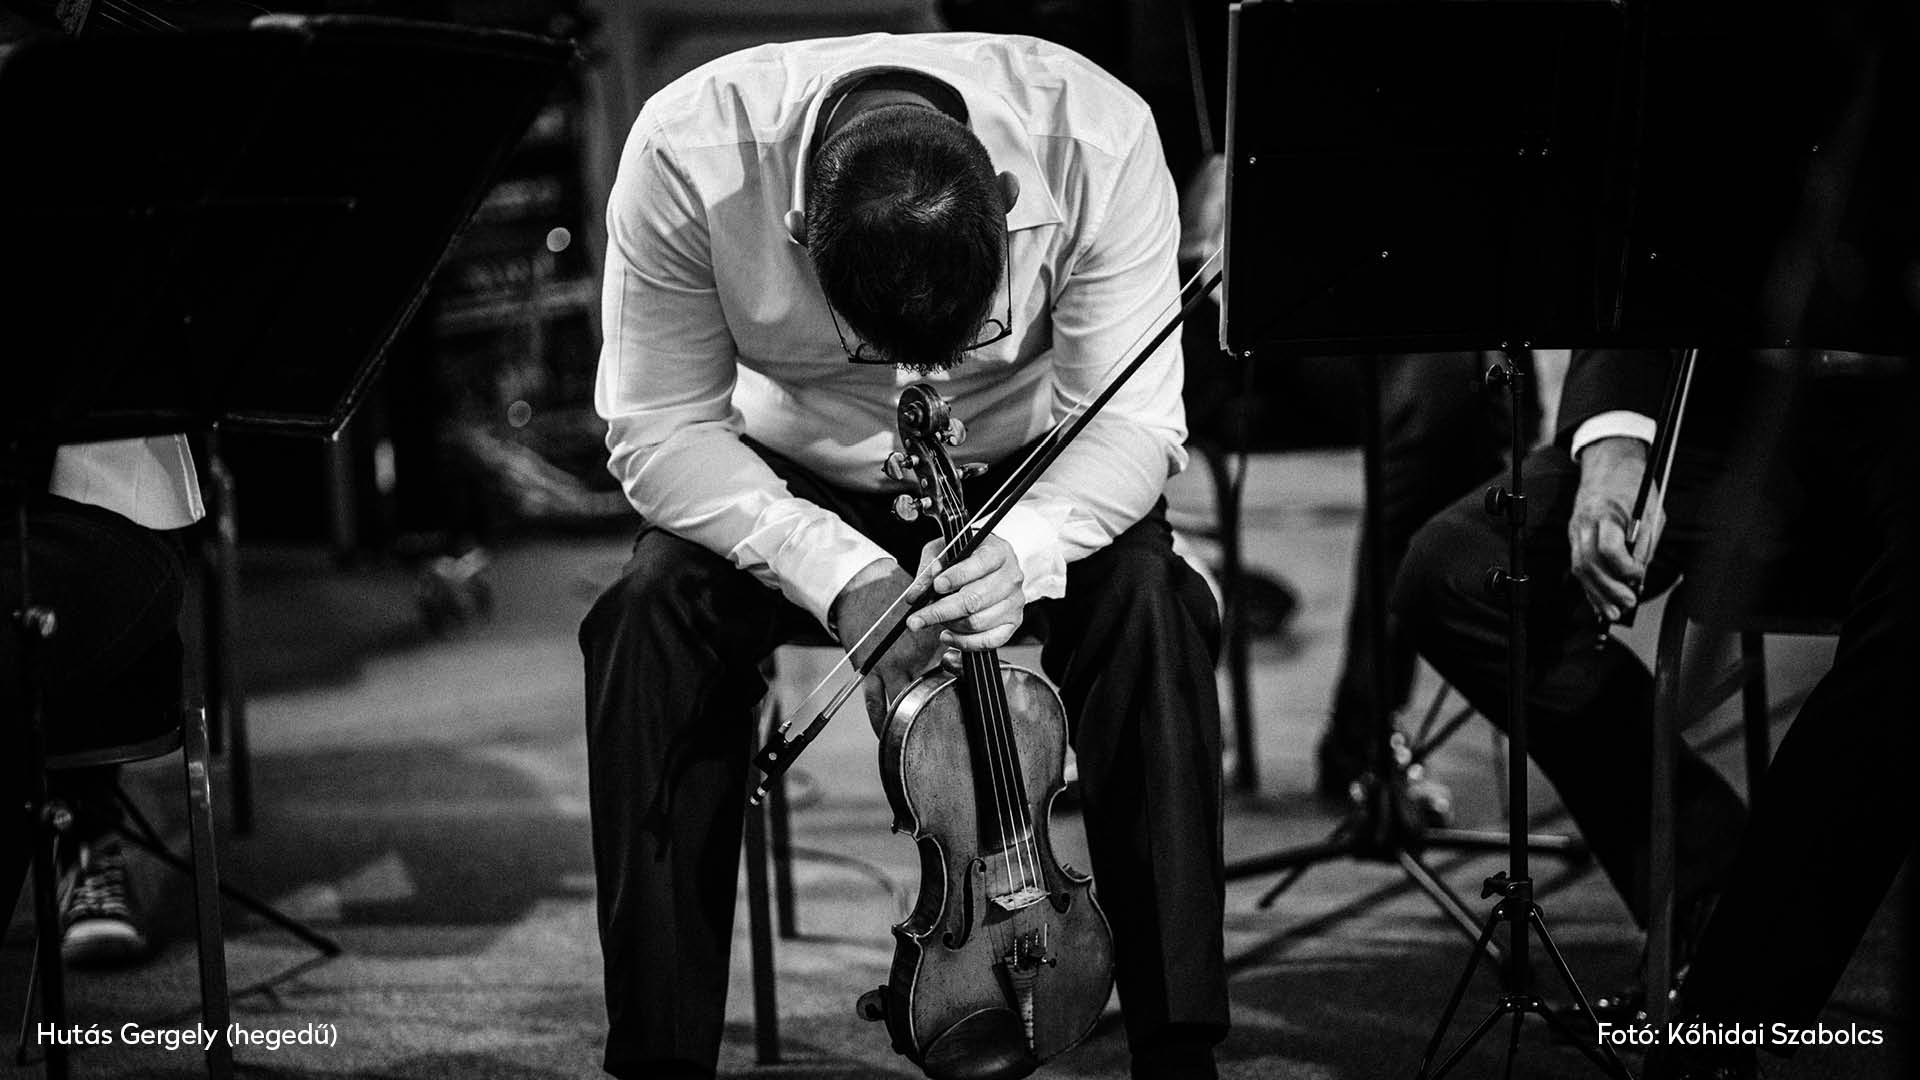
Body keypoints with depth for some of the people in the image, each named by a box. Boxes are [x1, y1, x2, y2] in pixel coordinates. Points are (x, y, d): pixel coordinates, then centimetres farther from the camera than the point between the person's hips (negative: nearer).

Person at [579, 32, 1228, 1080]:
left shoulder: (1096, 137, -30)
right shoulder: (686, 156, -30)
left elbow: (1132, 418, -23)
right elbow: (660, 431, -21)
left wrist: (1025, 546, -43)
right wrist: (837, 573, -35)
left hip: (1025, 473, 0)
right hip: (787, 482, 0)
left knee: (1146, 601, -30)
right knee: (652, 617, -29)